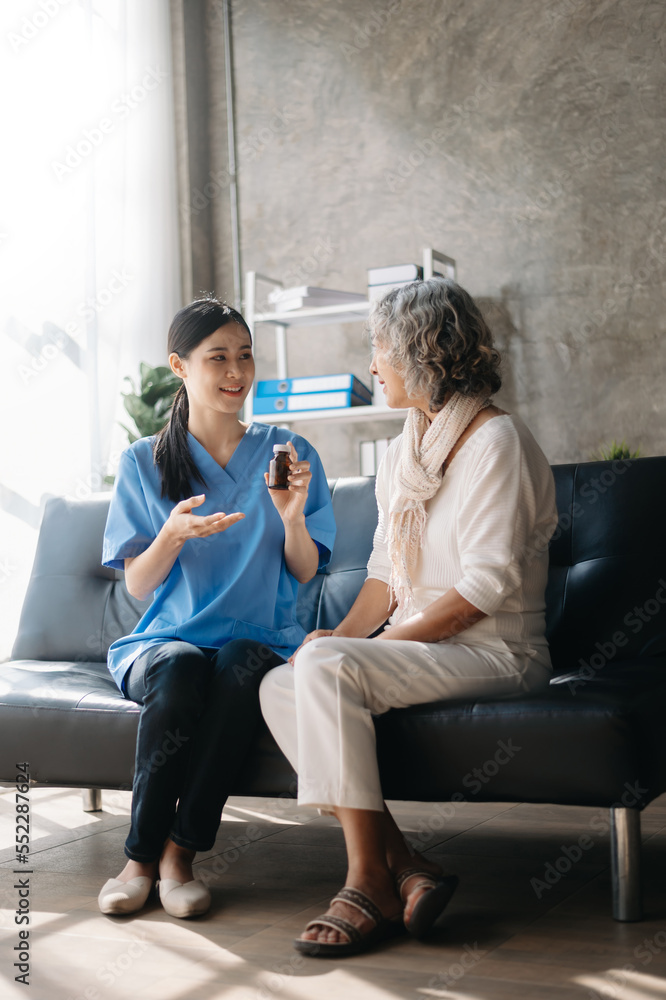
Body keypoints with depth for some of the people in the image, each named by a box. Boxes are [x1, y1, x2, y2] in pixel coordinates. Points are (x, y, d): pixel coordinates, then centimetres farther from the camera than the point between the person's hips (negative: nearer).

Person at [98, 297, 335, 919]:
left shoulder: (289, 453, 8)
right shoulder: (143, 462, 7)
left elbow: (305, 573, 6)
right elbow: (137, 585, 2)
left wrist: (292, 516, -15)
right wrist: (173, 534, -19)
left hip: (262, 640, 0)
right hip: (167, 638, 0)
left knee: (240, 663, -35)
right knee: (180, 670, -35)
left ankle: (178, 851, -24)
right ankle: (141, 859, -19)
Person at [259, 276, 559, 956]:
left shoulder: (496, 440, -9)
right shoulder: (403, 452, 18)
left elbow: (487, 586, -18)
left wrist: (362, 644, -18)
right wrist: (343, 635, -3)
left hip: (496, 652, -8)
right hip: (415, 645, 8)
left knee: (323, 667, -29)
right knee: (280, 687, -15)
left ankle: (370, 883, -22)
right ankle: (402, 865, -18)